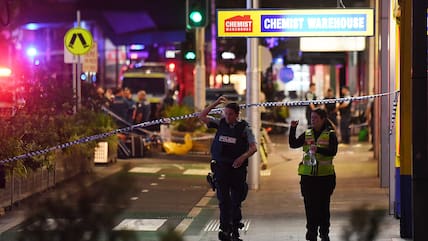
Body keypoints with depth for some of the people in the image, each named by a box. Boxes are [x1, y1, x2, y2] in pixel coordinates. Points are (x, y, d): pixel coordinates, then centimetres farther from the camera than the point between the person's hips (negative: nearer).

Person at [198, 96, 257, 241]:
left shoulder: (244, 128, -2)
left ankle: (235, 228, 17)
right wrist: (216, 103, -3)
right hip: (220, 167, 1)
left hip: (237, 168, -1)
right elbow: (202, 116, 3)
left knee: (236, 200, 7)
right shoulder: (220, 123, 5)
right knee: (223, 199, -2)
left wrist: (243, 157, -24)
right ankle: (225, 229, -3)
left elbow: (253, 147, -6)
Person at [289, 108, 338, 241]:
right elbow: (293, 144, -1)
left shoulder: (330, 135, -1)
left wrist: (318, 149, -30)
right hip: (308, 175, 2)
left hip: (325, 175, -2)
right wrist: (293, 129, -11)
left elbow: (333, 151, -15)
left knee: (324, 205, 5)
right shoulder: (307, 134, 9)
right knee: (310, 205, 2)